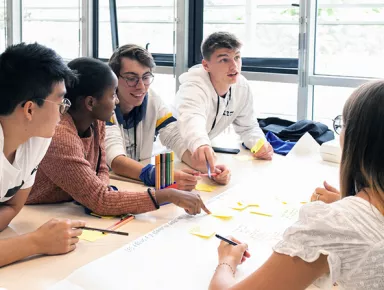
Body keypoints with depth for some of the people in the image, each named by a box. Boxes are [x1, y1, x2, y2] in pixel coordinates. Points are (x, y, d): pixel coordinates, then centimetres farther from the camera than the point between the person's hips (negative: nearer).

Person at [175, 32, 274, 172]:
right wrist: (200, 144, -73)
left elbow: (248, 127, 3)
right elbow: (191, 118, -51)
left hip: (208, 150, 5)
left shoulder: (242, 87, -10)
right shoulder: (194, 86, -29)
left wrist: (260, 144, -20)